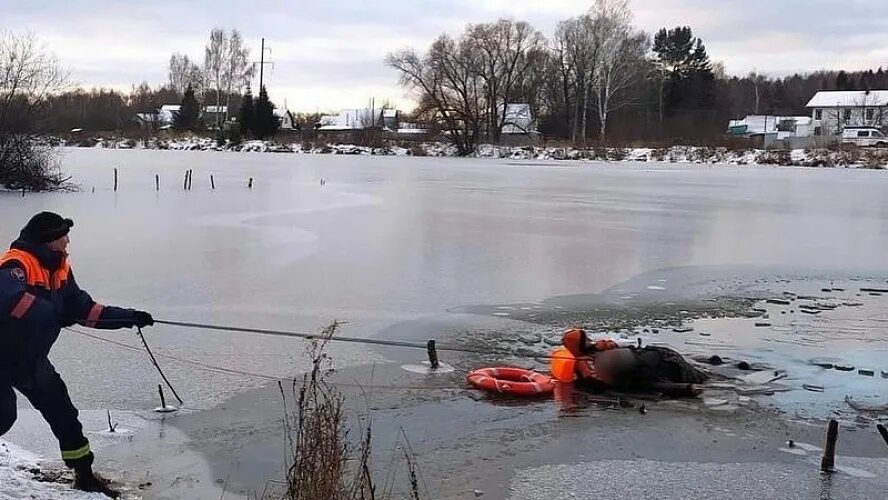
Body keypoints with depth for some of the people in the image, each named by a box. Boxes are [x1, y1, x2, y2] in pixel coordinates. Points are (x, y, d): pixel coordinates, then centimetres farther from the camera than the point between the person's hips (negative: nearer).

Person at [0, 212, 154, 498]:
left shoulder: (60, 268, 3)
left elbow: (83, 308, 6)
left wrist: (129, 317, 0)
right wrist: (53, 313, -43)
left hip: (32, 358, 8)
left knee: (62, 412, 8)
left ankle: (84, 474, 18)